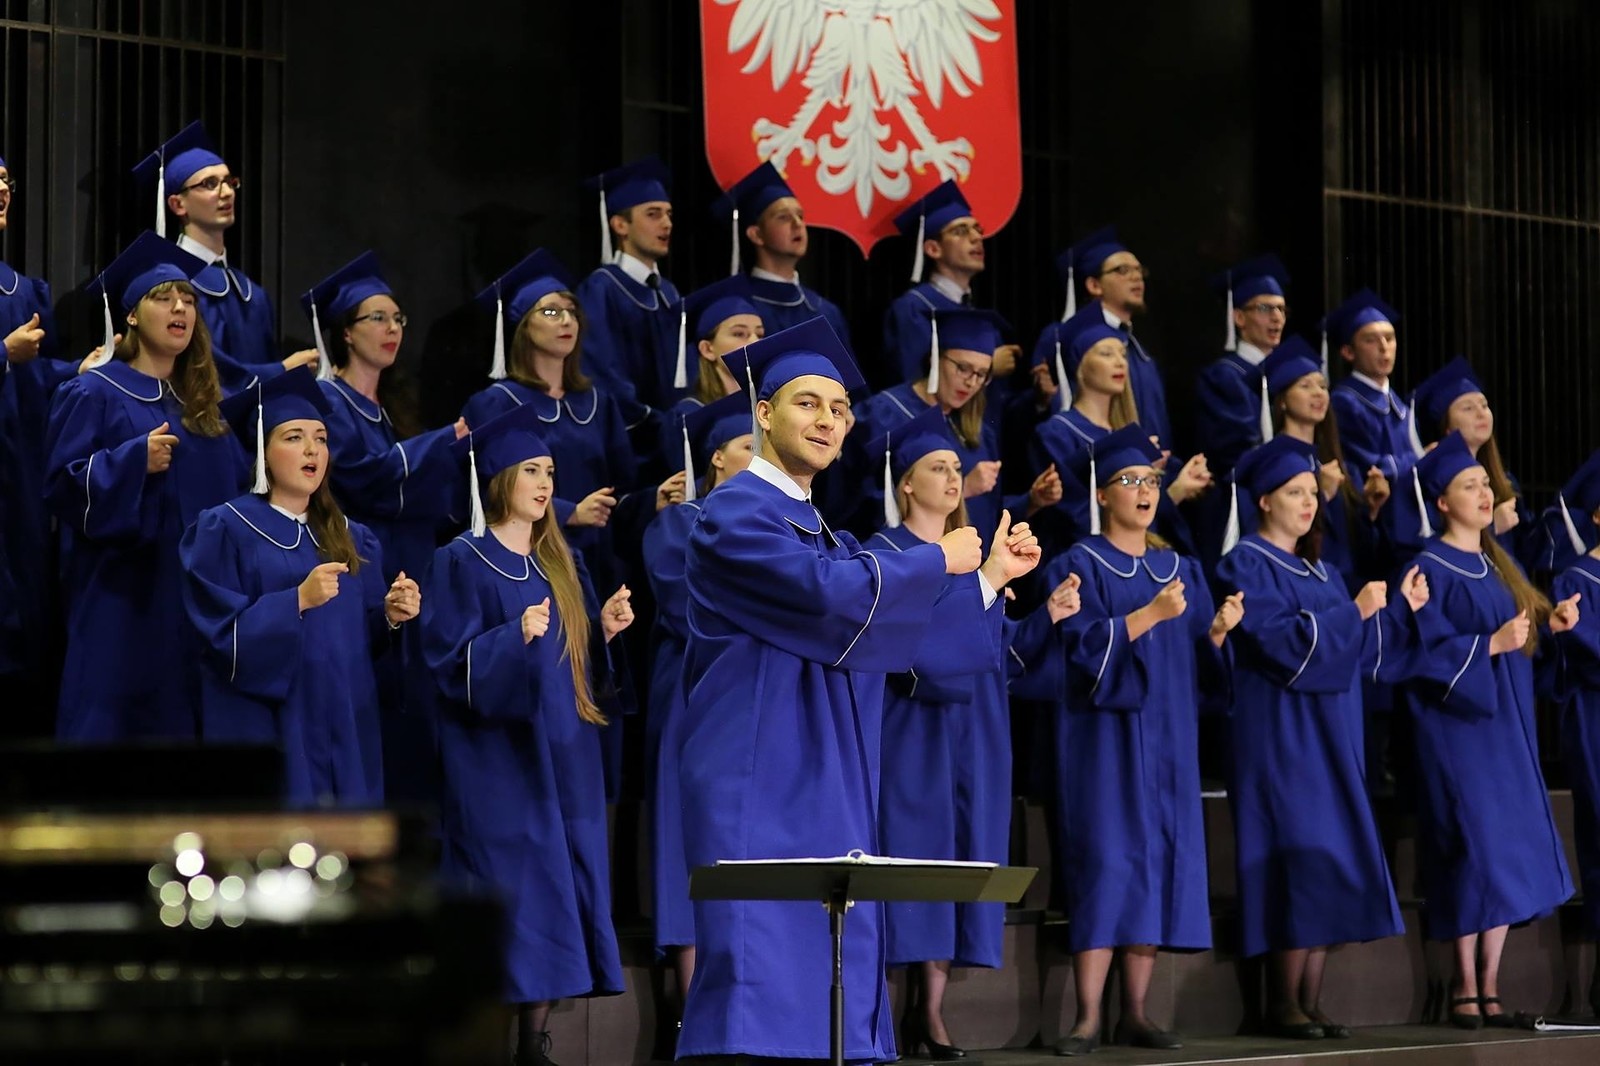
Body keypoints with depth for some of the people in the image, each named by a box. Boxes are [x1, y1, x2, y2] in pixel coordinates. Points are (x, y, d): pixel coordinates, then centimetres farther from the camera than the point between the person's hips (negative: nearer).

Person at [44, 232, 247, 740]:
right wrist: (136, 460, -22)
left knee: (186, 727, 3)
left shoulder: (203, 404, 17)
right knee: (115, 726, -9)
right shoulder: (95, 394, -2)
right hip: (123, 604, -6)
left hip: (196, 600, 6)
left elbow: (234, 489, 23)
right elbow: (63, 484, -11)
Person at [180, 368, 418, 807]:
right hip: (267, 732, -5)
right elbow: (222, 634, -12)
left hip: (344, 732, 5)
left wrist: (390, 616, -7)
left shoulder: (352, 539, 15)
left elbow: (364, 639, 14)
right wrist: (298, 600, -22)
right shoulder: (226, 529, -2)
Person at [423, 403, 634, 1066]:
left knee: (558, 891, 3)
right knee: (507, 895, -9)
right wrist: (515, 636, -26)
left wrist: (604, 630, 0)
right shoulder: (462, 562, -5)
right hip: (498, 757, -6)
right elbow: (450, 661, -13)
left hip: (562, 751, 7)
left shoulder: (562, 563, 15)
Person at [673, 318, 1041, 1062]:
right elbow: (829, 594, -22)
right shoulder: (736, 514, -8)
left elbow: (897, 631, 24)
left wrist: (990, 575, 21)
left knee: (824, 986, 5)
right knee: (761, 966, -14)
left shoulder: (823, 534, 20)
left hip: (824, 793, 9)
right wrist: (939, 561, -9)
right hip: (758, 785, -9)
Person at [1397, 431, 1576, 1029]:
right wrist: (1491, 644, -24)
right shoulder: (1430, 568, -9)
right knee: (1474, 852, -10)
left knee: (1510, 853, 4)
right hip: (1457, 724, -8)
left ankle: (1489, 987, 8)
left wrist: (1549, 623, 1)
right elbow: (1426, 649, -17)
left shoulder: (1496, 564, 15)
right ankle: (1464, 989, -4)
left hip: (1507, 726, 8)